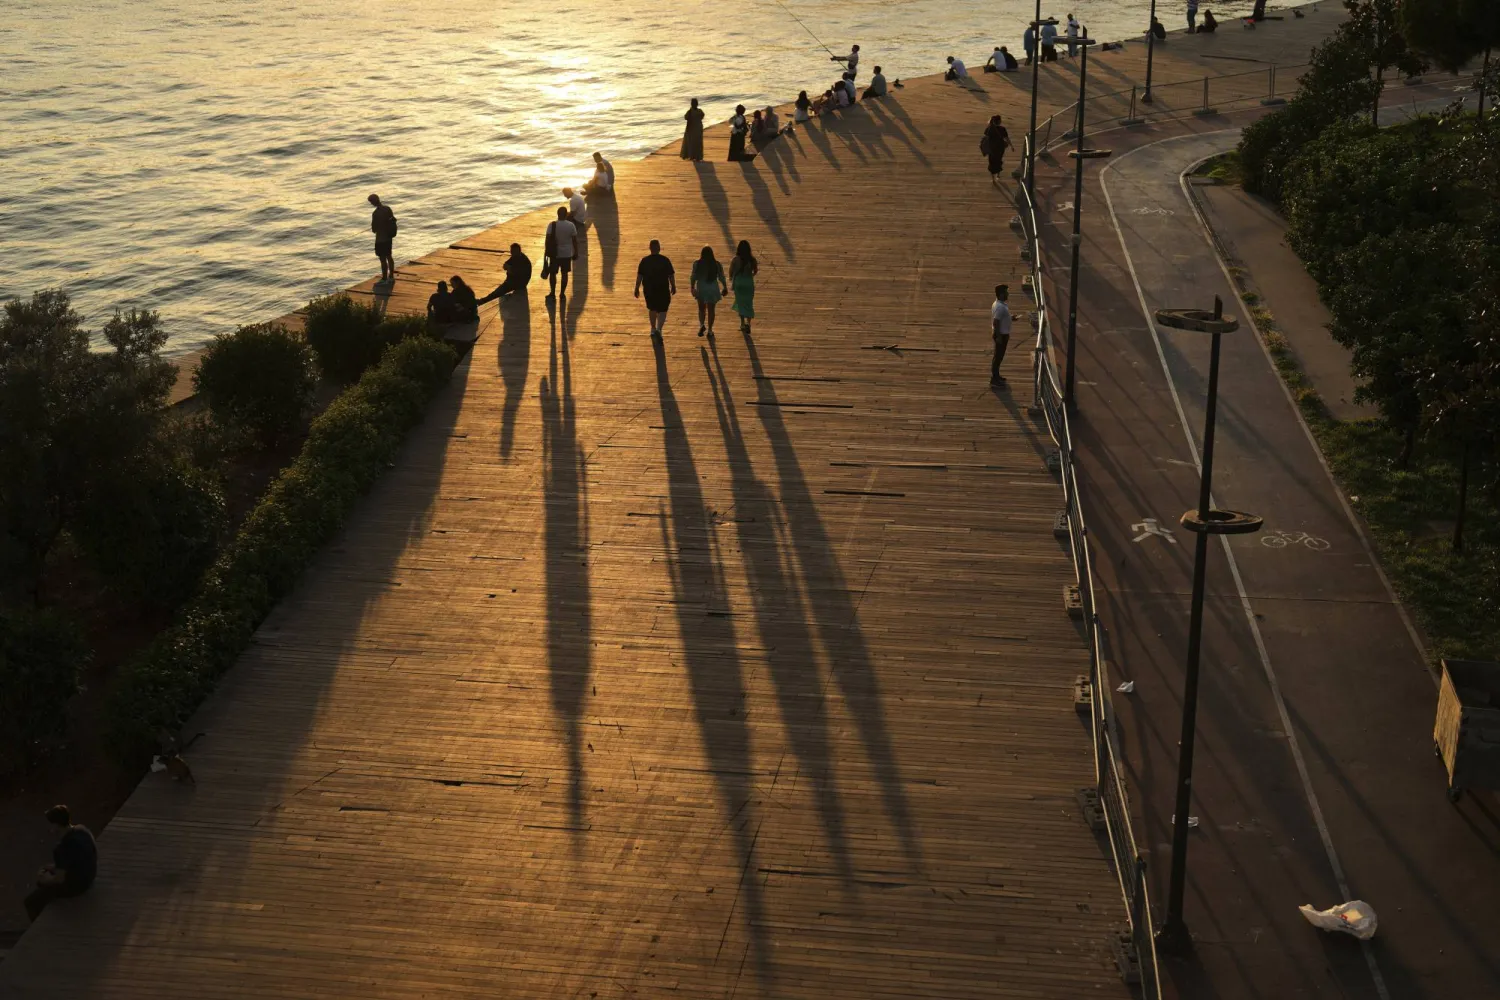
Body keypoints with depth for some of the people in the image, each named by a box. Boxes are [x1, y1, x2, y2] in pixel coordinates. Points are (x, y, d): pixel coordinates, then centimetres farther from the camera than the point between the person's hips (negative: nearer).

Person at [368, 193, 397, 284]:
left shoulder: (375, 213, -23)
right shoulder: (387, 208, 0)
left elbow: (374, 228, -17)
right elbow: (393, 220, 9)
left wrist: (374, 229, 5)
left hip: (380, 238, -8)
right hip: (389, 237, 8)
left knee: (383, 259, 0)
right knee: (389, 256, 19)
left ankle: (384, 279, 7)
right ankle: (391, 276, 28)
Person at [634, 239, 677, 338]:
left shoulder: (644, 261, -5)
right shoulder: (665, 260, -8)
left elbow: (639, 276, -4)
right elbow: (671, 275, -3)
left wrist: (637, 289, 4)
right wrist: (673, 286, 10)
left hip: (649, 289, 2)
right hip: (663, 289, -2)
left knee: (652, 309, 22)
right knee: (662, 310, 6)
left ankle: (653, 329, 33)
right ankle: (659, 329, -14)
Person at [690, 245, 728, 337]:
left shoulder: (697, 264, -8)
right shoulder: (717, 265, -7)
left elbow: (693, 277, -7)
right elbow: (721, 277, -1)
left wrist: (692, 287, 3)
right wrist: (725, 287, 12)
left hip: (701, 289, 0)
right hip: (713, 289, 0)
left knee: (701, 309, 18)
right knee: (711, 310, 11)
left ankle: (701, 325, -3)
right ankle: (710, 330, 13)